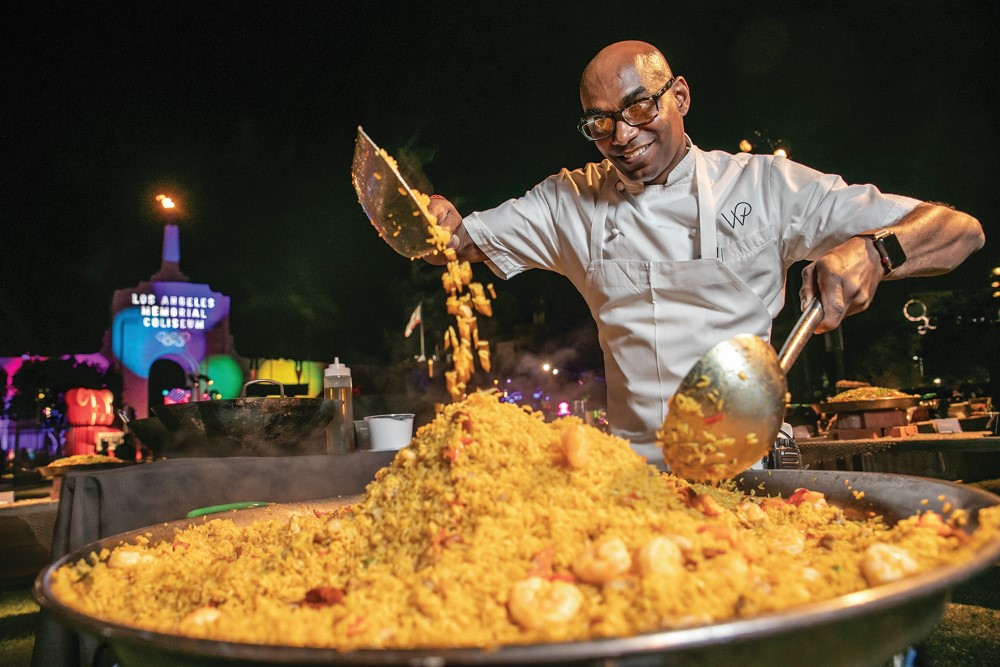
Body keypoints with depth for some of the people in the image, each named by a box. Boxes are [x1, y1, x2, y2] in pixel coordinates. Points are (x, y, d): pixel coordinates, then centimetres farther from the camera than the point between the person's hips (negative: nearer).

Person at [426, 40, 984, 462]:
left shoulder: (766, 185, 1)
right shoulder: (570, 202, 10)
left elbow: (962, 232, 1)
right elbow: (456, 241, 11)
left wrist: (874, 253, -21)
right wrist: (435, 217, -13)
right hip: (630, 475, 3)